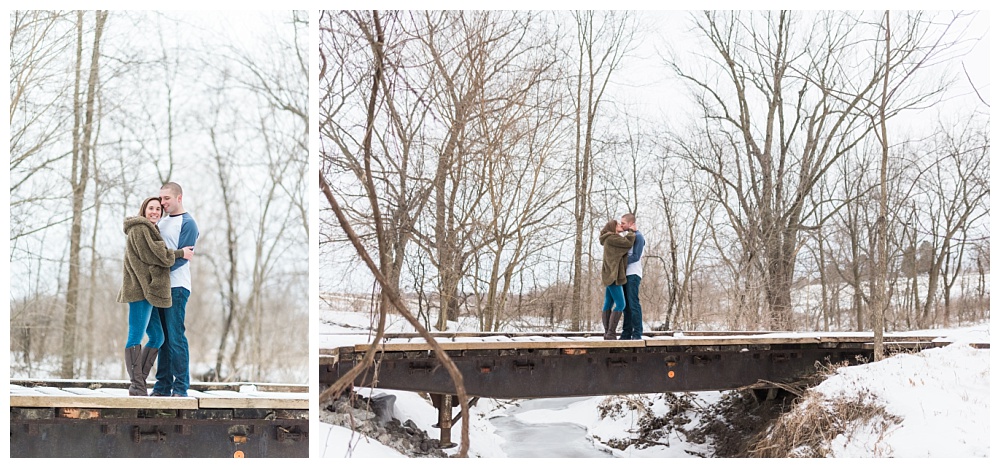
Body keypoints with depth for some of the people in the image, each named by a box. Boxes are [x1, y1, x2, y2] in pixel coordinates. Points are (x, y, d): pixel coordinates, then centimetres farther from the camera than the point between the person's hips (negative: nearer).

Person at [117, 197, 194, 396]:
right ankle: (136, 386, -13)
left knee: (157, 337, 11)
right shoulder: (139, 228, -6)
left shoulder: (150, 230, 26)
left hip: (148, 291, 11)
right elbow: (152, 254, -14)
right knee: (136, 337, -10)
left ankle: (139, 381, 13)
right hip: (140, 290, -11)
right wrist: (180, 253, -8)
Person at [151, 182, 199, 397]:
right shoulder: (160, 221, 19)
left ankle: (181, 386, -6)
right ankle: (163, 385, 12)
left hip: (176, 287, -7)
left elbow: (182, 256, -13)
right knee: (162, 337, 8)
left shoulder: (187, 223, -4)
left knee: (176, 337, -8)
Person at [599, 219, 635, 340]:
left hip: (610, 276, 11)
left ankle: (607, 333, 6)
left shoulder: (613, 239, 19)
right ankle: (611, 333, -17)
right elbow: (628, 242, -16)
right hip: (612, 276, -11)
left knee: (608, 305, 7)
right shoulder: (611, 238, -11)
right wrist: (632, 231, 0)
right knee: (620, 304, -13)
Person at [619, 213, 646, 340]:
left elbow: (636, 256, -14)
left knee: (633, 303, -11)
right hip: (626, 274, 8)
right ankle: (627, 333, 6)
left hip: (633, 274, -8)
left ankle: (637, 333, -11)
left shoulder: (638, 236, -6)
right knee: (627, 304, 6)